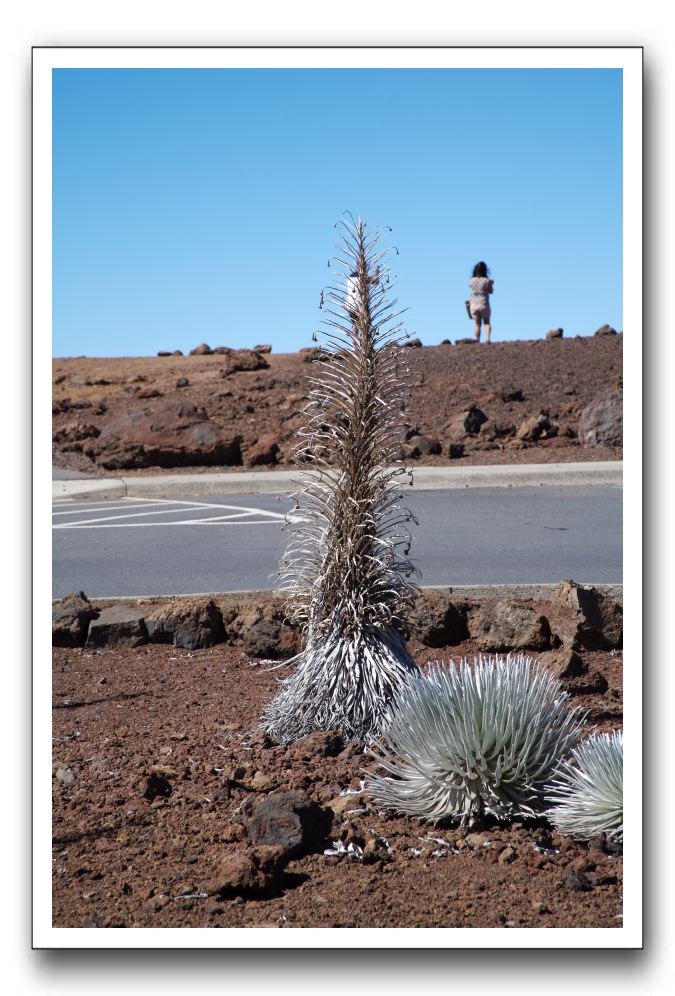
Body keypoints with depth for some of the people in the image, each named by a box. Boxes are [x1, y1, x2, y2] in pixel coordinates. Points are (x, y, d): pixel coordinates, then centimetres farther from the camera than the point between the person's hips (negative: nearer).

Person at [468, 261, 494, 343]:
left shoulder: (472, 281, -4)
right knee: (487, 323, 15)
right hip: (484, 304, -2)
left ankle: (477, 342, 12)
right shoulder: (487, 281, -11)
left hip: (474, 305, 2)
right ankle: (487, 338, -7)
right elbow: (491, 291, 1)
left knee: (477, 325, 13)